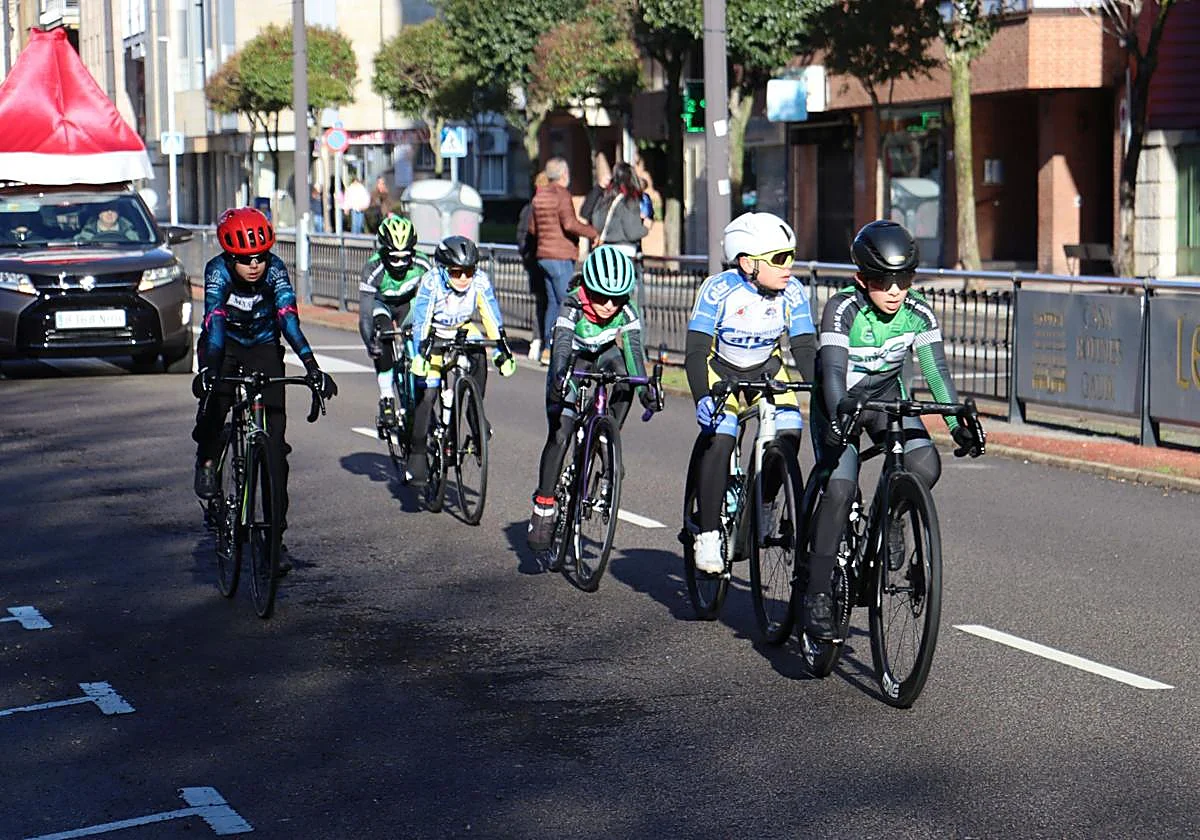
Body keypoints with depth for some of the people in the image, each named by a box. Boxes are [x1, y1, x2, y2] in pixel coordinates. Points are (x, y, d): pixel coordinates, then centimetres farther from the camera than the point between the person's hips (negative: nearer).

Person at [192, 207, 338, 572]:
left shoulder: (275, 269, -24)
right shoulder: (218, 270, -26)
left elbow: (289, 319, -35)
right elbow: (214, 320, -38)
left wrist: (312, 366, -48)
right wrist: (207, 369, -53)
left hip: (264, 348, 1)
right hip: (224, 346, -1)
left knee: (275, 442, -8)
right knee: (215, 398, -33)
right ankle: (207, 462, -2)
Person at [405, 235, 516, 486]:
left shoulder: (480, 281, -25)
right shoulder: (431, 282, -31)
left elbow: (492, 320, -24)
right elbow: (421, 322, -36)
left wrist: (502, 353, -30)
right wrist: (421, 355, -48)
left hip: (462, 329, 2)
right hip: (432, 334, -2)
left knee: (478, 355, -30)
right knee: (426, 394, -12)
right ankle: (418, 453, 0)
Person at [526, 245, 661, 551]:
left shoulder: (626, 311, -25)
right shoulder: (572, 307, -32)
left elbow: (633, 348, -34)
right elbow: (561, 343, -45)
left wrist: (645, 385, -50)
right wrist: (559, 376, -65)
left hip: (604, 357, 2)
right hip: (571, 365, -2)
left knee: (625, 371, -33)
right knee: (559, 436, -16)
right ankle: (542, 510, -7)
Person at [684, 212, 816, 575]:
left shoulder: (792, 293, -19)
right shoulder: (719, 289, -29)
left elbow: (805, 349, -16)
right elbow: (696, 349, -31)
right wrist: (702, 397, -45)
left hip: (766, 368, 3)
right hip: (720, 367, -3)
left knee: (789, 432, -17)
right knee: (718, 438, -24)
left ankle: (763, 504, 9)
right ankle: (708, 534, -13)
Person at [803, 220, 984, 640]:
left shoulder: (918, 313, -15)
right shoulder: (843, 309, -25)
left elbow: (936, 371, -18)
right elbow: (833, 371, -36)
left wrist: (958, 424, -30)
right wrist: (841, 416, -53)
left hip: (888, 396, 3)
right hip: (839, 402, -3)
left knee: (926, 466, -23)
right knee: (839, 490, -20)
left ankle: (891, 518, 9)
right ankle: (817, 596, -13)